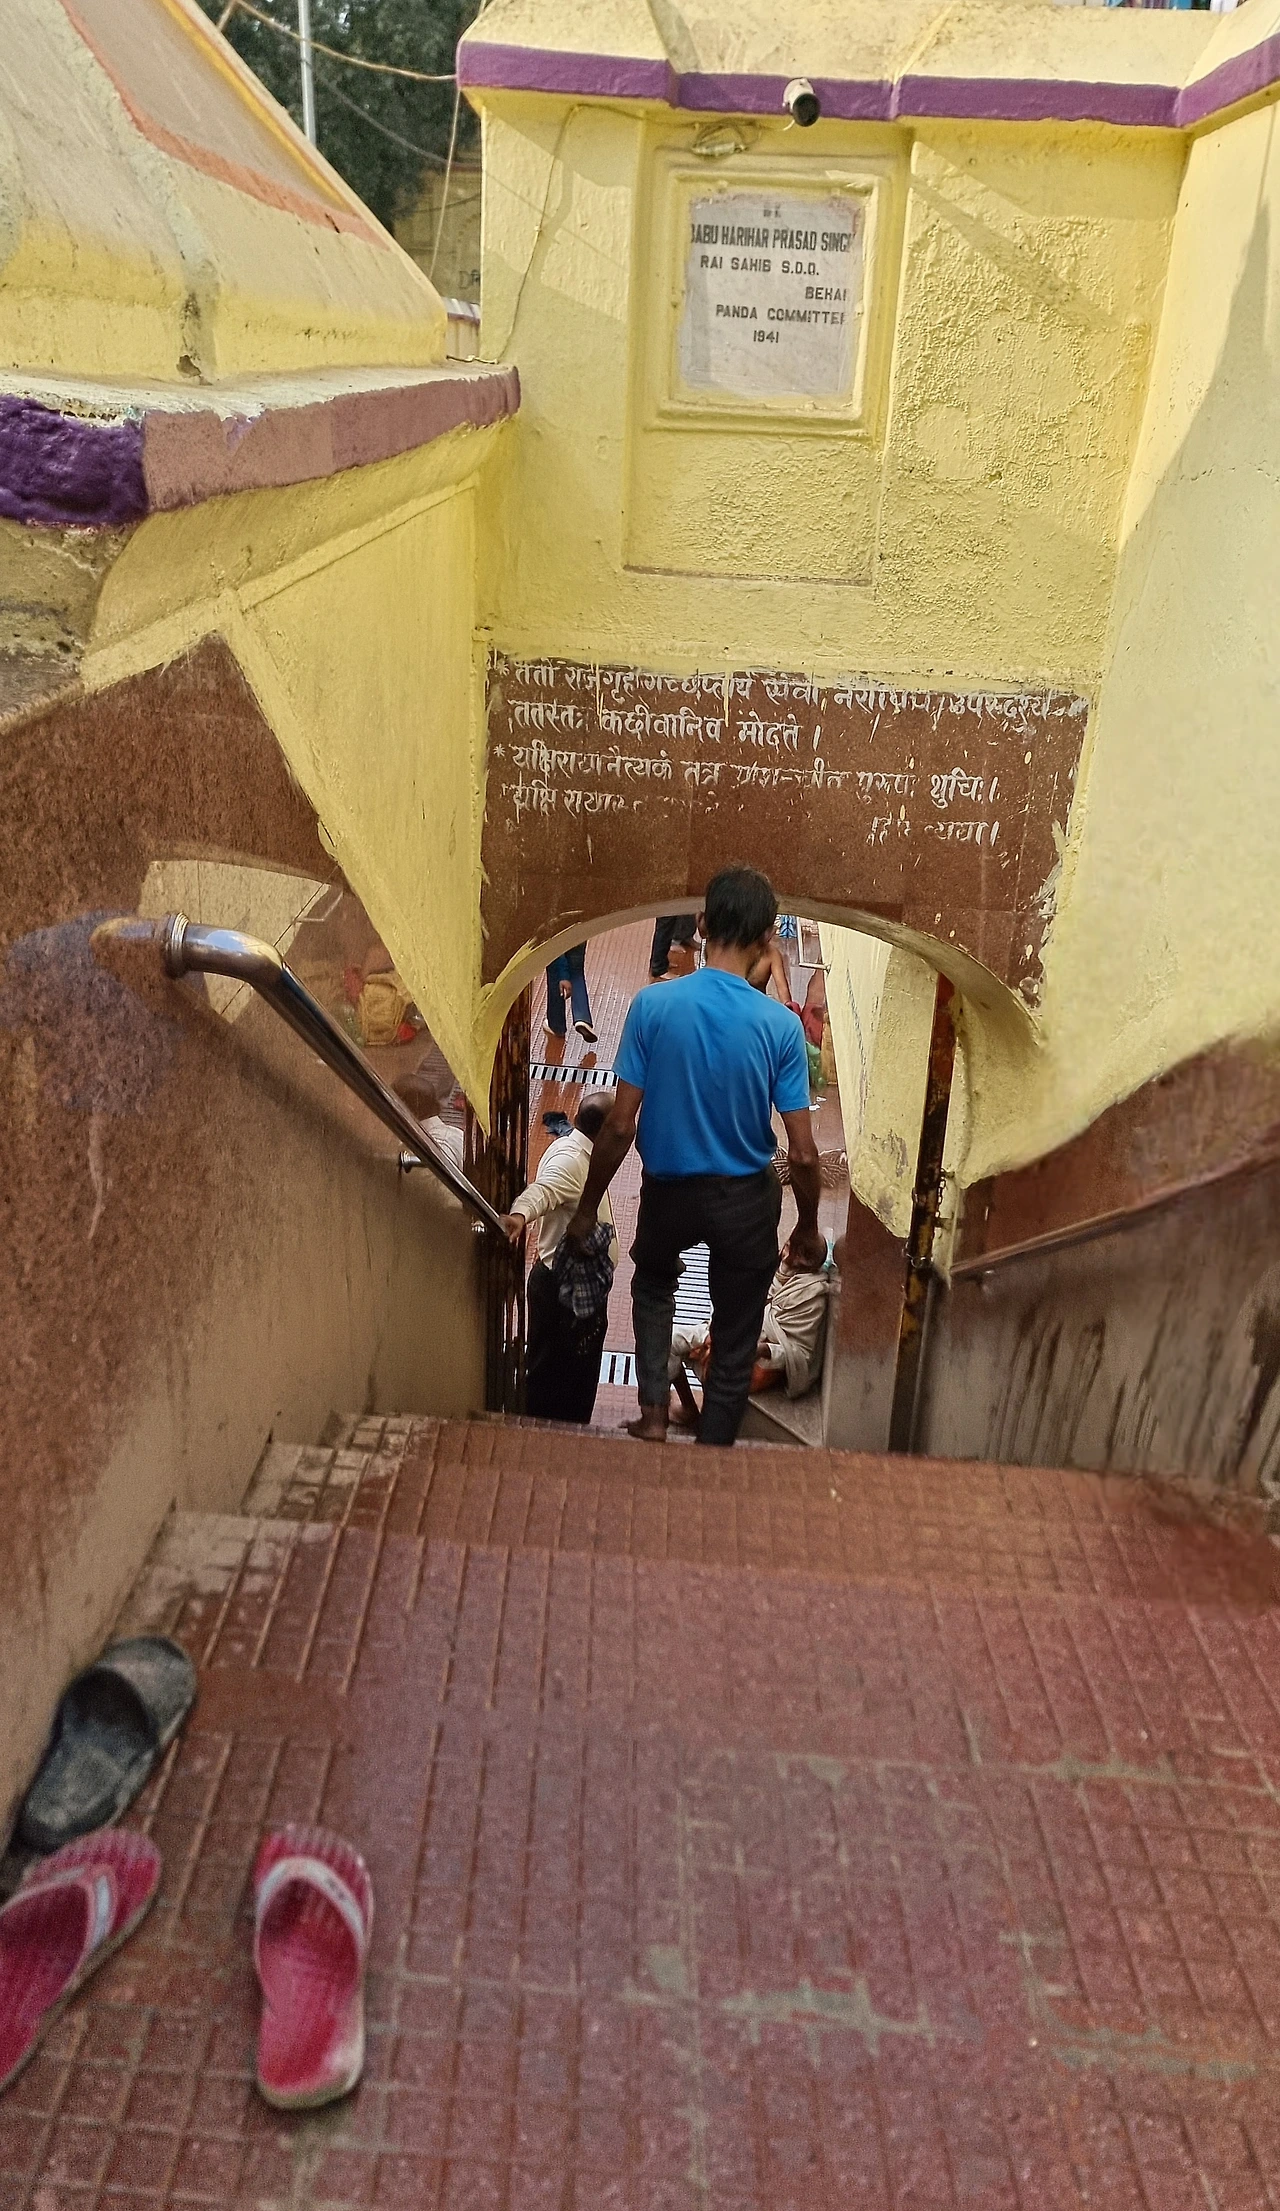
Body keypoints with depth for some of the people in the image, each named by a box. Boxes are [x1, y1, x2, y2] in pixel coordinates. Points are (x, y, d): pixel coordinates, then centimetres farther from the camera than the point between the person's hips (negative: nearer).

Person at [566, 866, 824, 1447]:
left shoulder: (653, 1005, -17)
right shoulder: (780, 1025, -16)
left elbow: (620, 1125, -14)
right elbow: (802, 1152, -13)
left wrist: (587, 1207, -1)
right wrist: (808, 1229, 3)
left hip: (669, 1189, 1)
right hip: (746, 1200, -1)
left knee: (653, 1282, 33)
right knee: (734, 1341, 17)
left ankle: (653, 1409, 21)